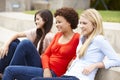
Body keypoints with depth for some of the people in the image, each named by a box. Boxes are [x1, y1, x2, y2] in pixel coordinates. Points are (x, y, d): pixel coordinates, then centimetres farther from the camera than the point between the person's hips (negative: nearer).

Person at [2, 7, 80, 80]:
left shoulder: (77, 38, -8)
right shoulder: (57, 35, 14)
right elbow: (46, 54, 10)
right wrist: (46, 69, -7)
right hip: (45, 69, 8)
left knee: (10, 70, -15)